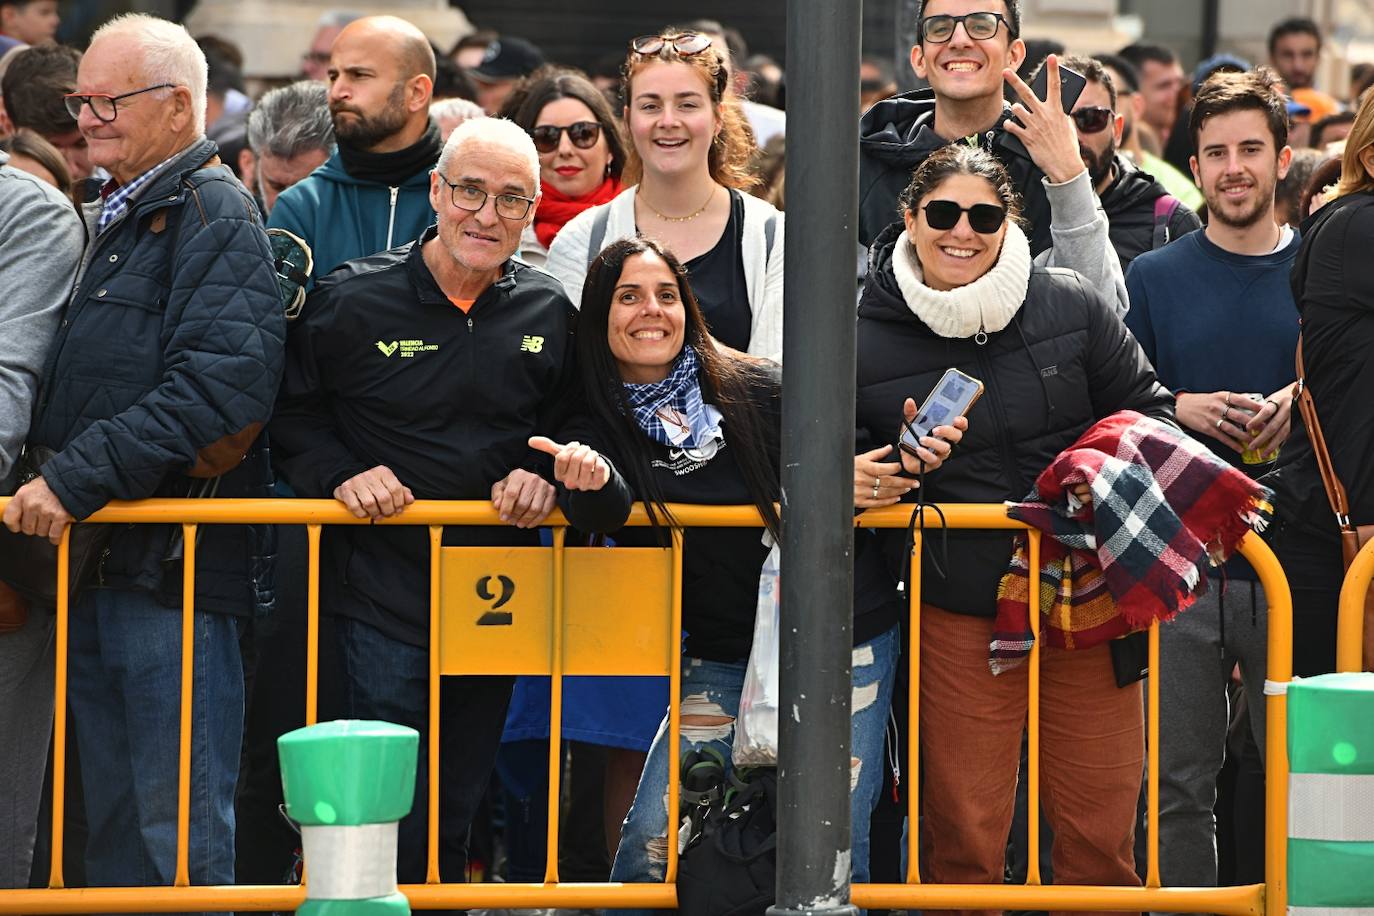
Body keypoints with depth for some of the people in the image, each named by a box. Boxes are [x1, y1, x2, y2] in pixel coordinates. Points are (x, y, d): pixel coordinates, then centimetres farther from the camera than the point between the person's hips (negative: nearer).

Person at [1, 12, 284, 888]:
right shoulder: (115, 218, 20)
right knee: (115, 821, 13)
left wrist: (76, 480, -24)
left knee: (178, 824, -5)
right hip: (97, 556, 9)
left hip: (176, 558, -9)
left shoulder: (214, 215, -10)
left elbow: (219, 389, -23)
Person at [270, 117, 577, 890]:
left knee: (458, 812, 13)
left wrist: (542, 478, -5)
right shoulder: (354, 300, -6)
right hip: (383, 598, -4)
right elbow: (293, 416, 2)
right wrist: (342, 474, -14)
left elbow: (568, 425, 15)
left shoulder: (549, 313, 4)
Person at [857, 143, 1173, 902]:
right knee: (963, 839, 3)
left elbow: (1149, 416, 8)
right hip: (959, 618, -1)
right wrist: (847, 483, -13)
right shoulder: (866, 340, -1)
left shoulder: (1073, 308, -1)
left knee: (1100, 831, 5)